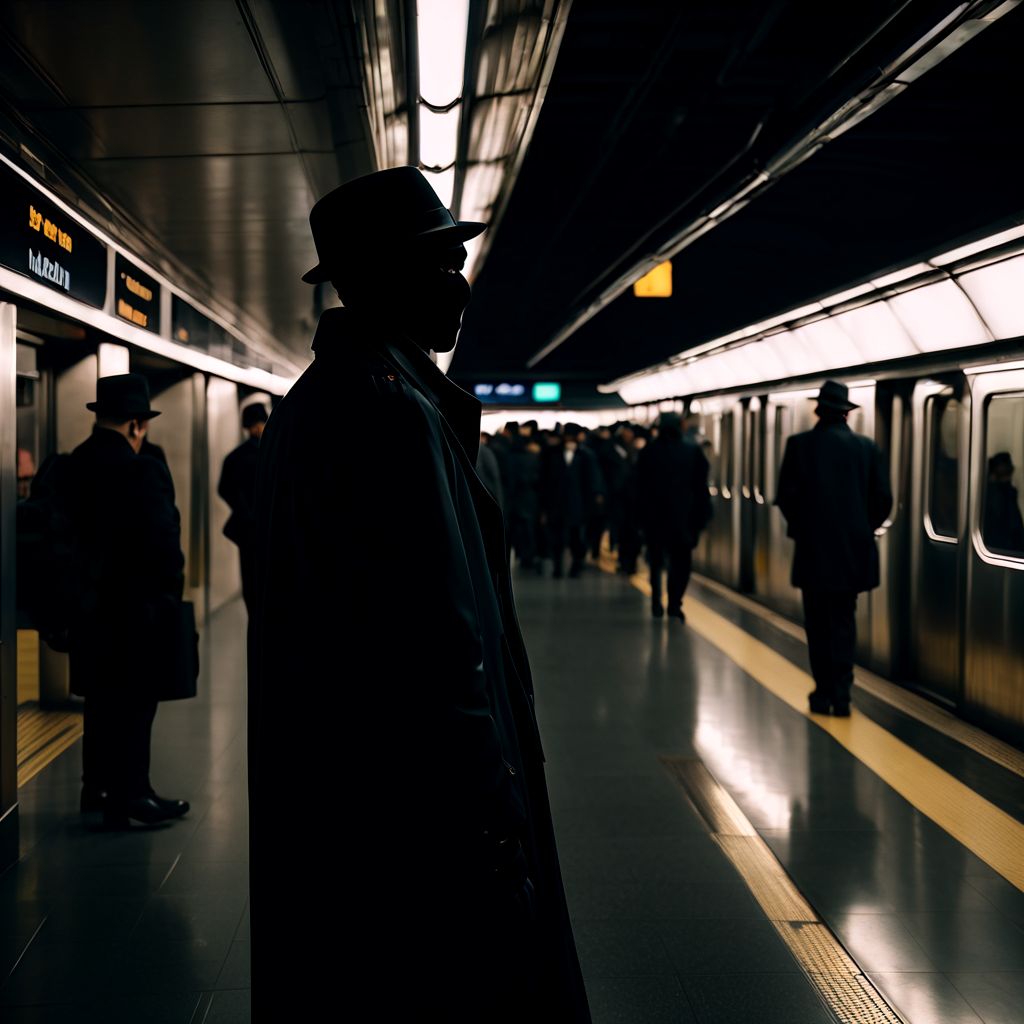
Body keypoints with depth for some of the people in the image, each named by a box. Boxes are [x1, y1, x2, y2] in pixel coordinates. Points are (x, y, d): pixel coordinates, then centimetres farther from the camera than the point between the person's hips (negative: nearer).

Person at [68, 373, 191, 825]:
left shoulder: (70, 466, 4)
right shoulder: (142, 470, -19)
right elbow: (163, 542, -19)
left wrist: (73, 591, 16)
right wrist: (170, 593, -4)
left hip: (88, 606, 8)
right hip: (135, 607, -8)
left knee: (102, 700, 18)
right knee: (134, 703, 1)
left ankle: (98, 788, 27)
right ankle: (130, 797, 7)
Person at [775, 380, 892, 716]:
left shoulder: (800, 444, -7)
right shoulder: (867, 447, -1)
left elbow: (786, 495, -9)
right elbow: (883, 499, -2)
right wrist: (863, 528, 14)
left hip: (814, 549, -2)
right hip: (854, 550, 2)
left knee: (818, 625, 8)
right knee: (844, 622, 12)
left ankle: (825, 692, 8)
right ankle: (841, 694, 8)